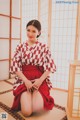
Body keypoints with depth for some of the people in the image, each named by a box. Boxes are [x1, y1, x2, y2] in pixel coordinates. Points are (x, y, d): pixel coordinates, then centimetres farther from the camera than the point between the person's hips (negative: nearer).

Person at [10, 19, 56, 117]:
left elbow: (50, 66, -2)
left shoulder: (44, 47, 0)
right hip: (23, 80, 1)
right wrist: (26, 81, -14)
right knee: (26, 112, -15)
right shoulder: (20, 47, 2)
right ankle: (24, 98, 19)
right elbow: (15, 66, -3)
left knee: (37, 108, -19)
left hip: (40, 80, 0)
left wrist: (40, 80, -14)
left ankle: (39, 97, 15)